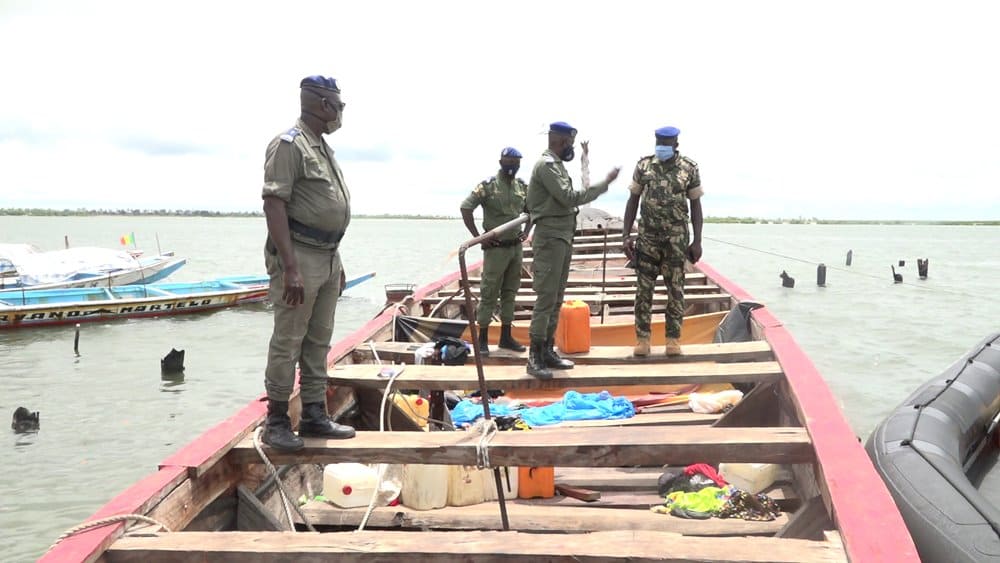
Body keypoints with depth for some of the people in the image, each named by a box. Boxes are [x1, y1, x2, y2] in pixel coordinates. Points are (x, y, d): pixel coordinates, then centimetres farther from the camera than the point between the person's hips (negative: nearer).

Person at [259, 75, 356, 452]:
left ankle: (314, 416, 21)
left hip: (329, 257, 9)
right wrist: (290, 267, -25)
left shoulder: (323, 148, 17)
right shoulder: (289, 144, -11)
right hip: (299, 256, -9)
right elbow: (274, 204, -19)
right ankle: (276, 422, 7)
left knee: (318, 342, 12)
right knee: (288, 342, -2)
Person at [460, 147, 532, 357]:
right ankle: (483, 338, 5)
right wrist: (477, 236, -13)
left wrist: (526, 232, 8)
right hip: (496, 247, -6)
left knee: (510, 292, 11)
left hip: (516, 247, 6)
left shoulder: (523, 187, 7)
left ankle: (506, 336, 20)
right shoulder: (488, 186, -10)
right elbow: (466, 208, -13)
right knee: (489, 293, -2)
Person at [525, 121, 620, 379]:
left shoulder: (557, 164, 18)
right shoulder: (546, 165, -13)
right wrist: (604, 184, -15)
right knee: (546, 298, -10)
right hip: (550, 239, -10)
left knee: (556, 299, 11)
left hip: (563, 239, 10)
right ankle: (534, 358, -7)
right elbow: (569, 197, -21)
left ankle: (548, 351, 17)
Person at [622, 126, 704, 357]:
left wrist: (697, 241, -3)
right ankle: (642, 338, 9)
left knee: (675, 289, 2)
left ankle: (673, 339, 10)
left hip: (677, 239, -1)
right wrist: (627, 235, -1)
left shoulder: (689, 168, -1)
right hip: (647, 237, 1)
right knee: (644, 288, 1)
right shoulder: (643, 165, 2)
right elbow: (633, 201, 6)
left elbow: (695, 205, 3)